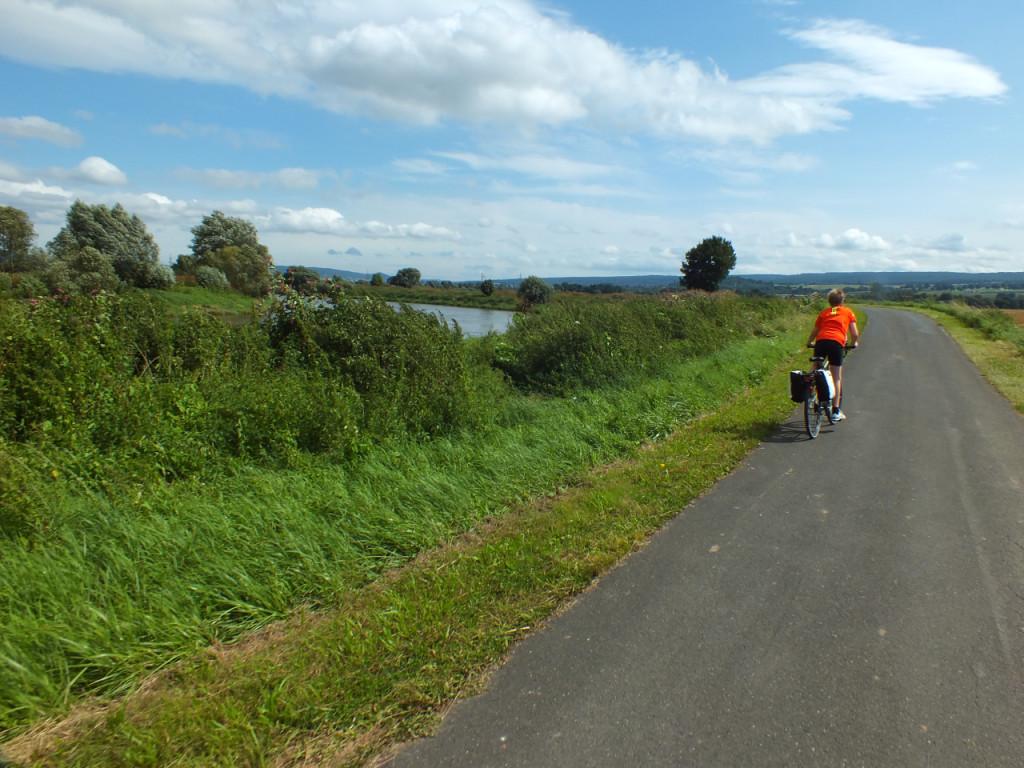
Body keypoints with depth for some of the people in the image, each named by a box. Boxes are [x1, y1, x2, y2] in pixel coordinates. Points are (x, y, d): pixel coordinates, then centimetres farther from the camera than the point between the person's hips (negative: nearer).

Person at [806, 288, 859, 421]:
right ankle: (836, 411, 4)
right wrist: (854, 343, 36)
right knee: (837, 378, 3)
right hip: (837, 343, -1)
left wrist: (809, 342, 43)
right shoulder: (848, 312, 21)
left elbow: (815, 331, 25)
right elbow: (854, 334, 16)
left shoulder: (824, 312, 26)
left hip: (821, 341, 2)